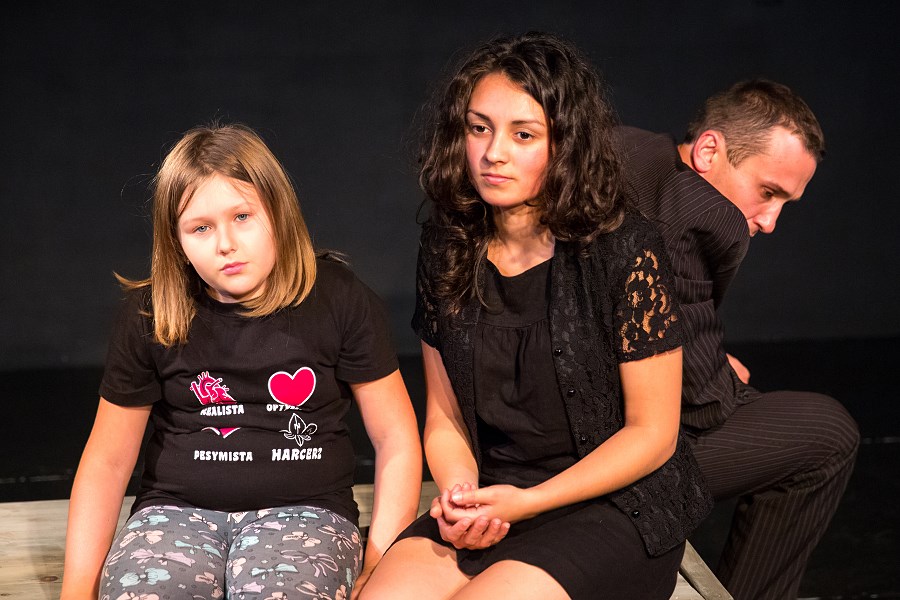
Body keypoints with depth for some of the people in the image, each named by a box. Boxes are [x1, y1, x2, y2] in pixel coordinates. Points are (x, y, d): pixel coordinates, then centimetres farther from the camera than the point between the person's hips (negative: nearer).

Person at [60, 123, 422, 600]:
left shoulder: (340, 300, -1)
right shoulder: (150, 315, 3)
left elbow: (396, 440, 2)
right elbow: (107, 460, 8)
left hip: (303, 509, -1)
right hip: (178, 508, 2)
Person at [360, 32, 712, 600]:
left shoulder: (624, 249, -11)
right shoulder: (448, 247, 3)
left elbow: (652, 434, -7)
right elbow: (445, 417, 10)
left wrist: (526, 502, -15)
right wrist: (460, 493, -10)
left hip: (618, 507, -4)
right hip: (491, 505, 4)